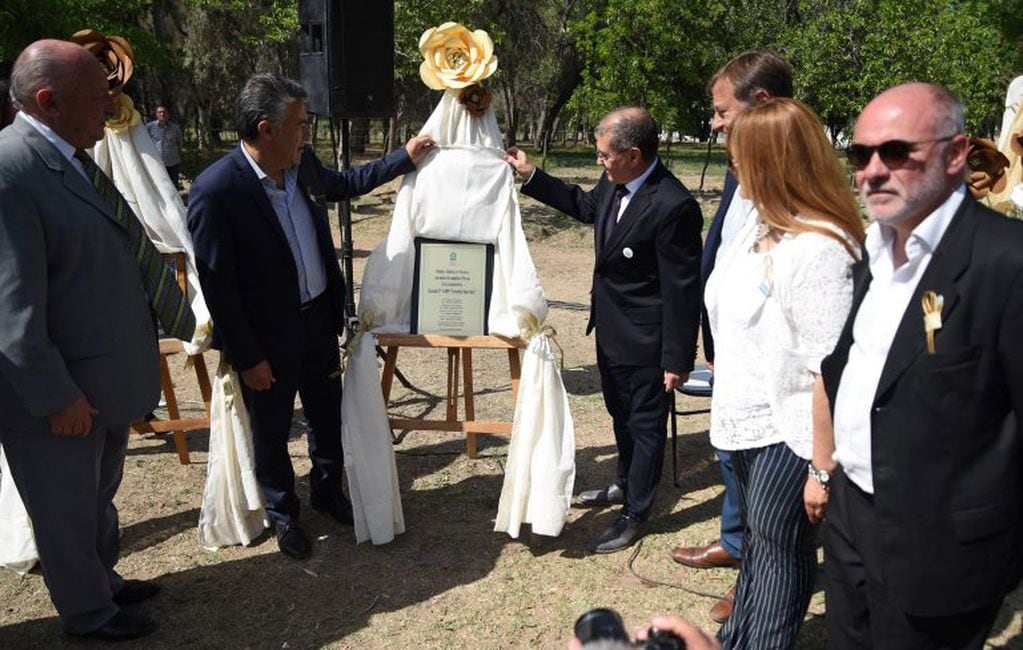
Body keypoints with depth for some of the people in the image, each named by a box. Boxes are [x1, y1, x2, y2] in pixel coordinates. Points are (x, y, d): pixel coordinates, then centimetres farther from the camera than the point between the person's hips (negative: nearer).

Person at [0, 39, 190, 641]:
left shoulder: (76, 159, 6)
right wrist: (56, 396, -22)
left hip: (108, 376, 9)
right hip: (57, 392, -9)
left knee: (99, 496, 26)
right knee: (67, 512, 14)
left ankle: (103, 580, 46)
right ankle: (87, 612, 34)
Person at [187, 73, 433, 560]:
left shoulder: (303, 164, -4)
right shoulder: (215, 190, -24)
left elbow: (341, 183, 20)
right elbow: (217, 286, -20)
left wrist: (405, 158, 19)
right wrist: (247, 357, -16)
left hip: (319, 318, 6)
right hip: (268, 337, -6)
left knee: (328, 414, 21)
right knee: (271, 431, 14)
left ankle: (327, 491, 45)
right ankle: (283, 514, 37)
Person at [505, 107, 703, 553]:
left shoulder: (673, 206, -28)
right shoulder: (614, 183, -3)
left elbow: (682, 289, -23)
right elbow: (586, 206, 21)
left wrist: (677, 358, -19)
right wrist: (531, 177, 17)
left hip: (645, 339, -9)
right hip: (610, 329, 9)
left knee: (645, 424, 9)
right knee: (621, 414, 26)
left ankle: (634, 514, 26)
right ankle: (626, 484, 48)